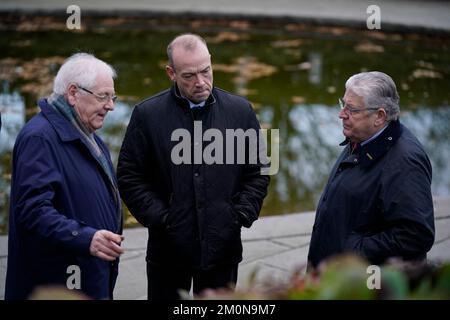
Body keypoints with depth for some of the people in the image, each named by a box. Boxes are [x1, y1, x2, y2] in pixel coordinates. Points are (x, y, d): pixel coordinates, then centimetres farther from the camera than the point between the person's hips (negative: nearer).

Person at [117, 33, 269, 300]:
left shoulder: (240, 111, 2)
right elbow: (130, 177, -1)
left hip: (223, 247, 1)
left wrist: (241, 215, -4)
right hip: (169, 249, -1)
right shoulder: (147, 114, -3)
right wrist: (160, 218, -9)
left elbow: (257, 173, 8)